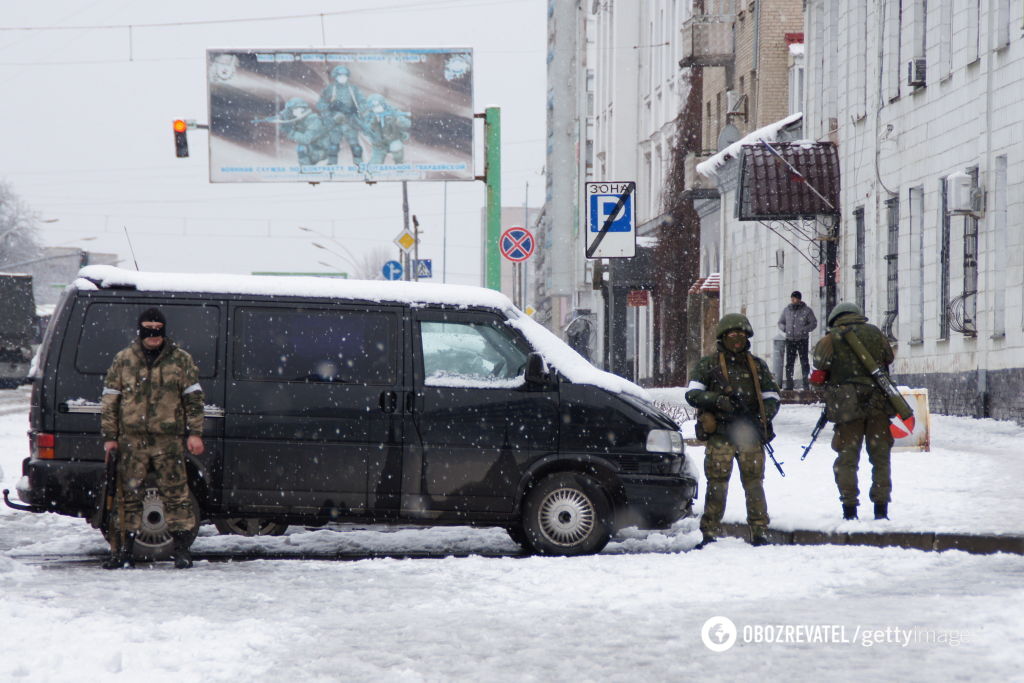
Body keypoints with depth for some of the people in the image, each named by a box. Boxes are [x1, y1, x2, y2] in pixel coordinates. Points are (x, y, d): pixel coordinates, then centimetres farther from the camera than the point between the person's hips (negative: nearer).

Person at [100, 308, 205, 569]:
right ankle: (123, 549, 10)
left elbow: (193, 398, 6)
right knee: (128, 494, 3)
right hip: (132, 440, 1)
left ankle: (182, 550, 3)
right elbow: (110, 400, 10)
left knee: (175, 494, -2)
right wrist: (110, 437, 4)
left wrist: (194, 433, -2)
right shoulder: (123, 360, 9)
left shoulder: (181, 359, 6)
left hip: (169, 440, -1)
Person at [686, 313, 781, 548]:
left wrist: (761, 419, -4)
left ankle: (760, 532, 3)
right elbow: (692, 394, 1)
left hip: (750, 434, 2)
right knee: (717, 483, -6)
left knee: (754, 483, -1)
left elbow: (772, 398, 15)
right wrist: (720, 400, -15)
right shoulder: (708, 364, 10)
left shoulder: (757, 365, 16)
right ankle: (710, 533, -1)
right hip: (719, 434, -2)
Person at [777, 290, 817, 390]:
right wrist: (785, 329, -4)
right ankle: (789, 384, 2)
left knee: (804, 362, -4)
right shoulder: (786, 310, 8)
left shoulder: (807, 310, -1)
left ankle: (805, 383, -1)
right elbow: (780, 323, 17)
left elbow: (813, 323, 1)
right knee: (789, 363, 0)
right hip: (790, 340, 3)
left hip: (802, 340, -2)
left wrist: (803, 330, -13)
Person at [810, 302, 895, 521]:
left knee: (847, 458, 5)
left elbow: (820, 362, -4)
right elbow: (889, 357, 20)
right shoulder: (874, 333, 10)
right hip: (878, 402, 2)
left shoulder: (832, 338, 2)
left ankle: (849, 509, 1)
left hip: (847, 405, -2)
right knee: (880, 456, 9)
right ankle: (881, 508, 5)